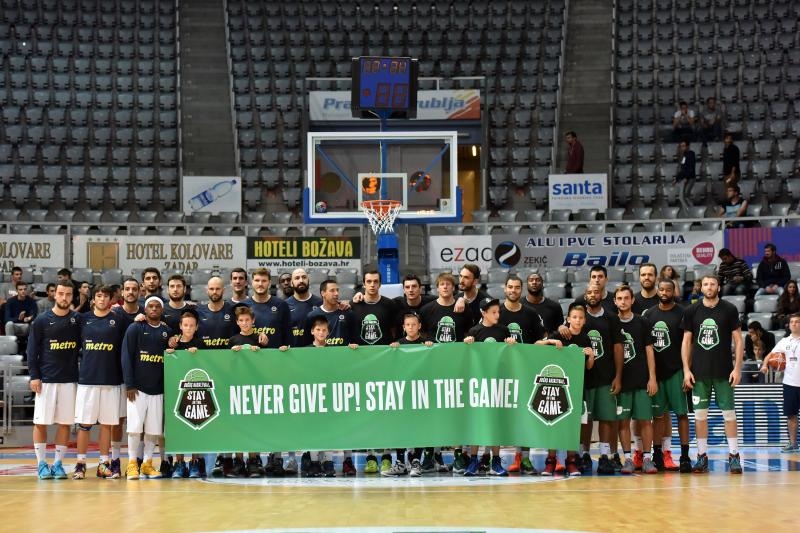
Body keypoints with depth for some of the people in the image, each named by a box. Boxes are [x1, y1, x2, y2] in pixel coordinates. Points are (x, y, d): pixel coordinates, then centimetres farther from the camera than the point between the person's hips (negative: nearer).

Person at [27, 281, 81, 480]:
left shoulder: (78, 320, 4)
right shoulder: (42, 321, -1)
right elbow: (32, 350, -1)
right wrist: (34, 376, -7)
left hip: (69, 379, 2)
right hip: (46, 379, -2)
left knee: (65, 422, 4)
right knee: (41, 422, 0)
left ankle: (58, 463, 12)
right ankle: (41, 464, 8)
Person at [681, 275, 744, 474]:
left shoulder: (729, 310, -1)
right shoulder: (691, 311, 4)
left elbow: (738, 340, 0)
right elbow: (686, 342, 7)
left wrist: (737, 368, -7)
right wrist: (686, 370, 0)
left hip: (724, 372, -2)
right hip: (699, 373, 2)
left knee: (729, 413, 1)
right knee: (700, 414, 4)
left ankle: (734, 456, 9)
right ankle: (702, 456, 11)